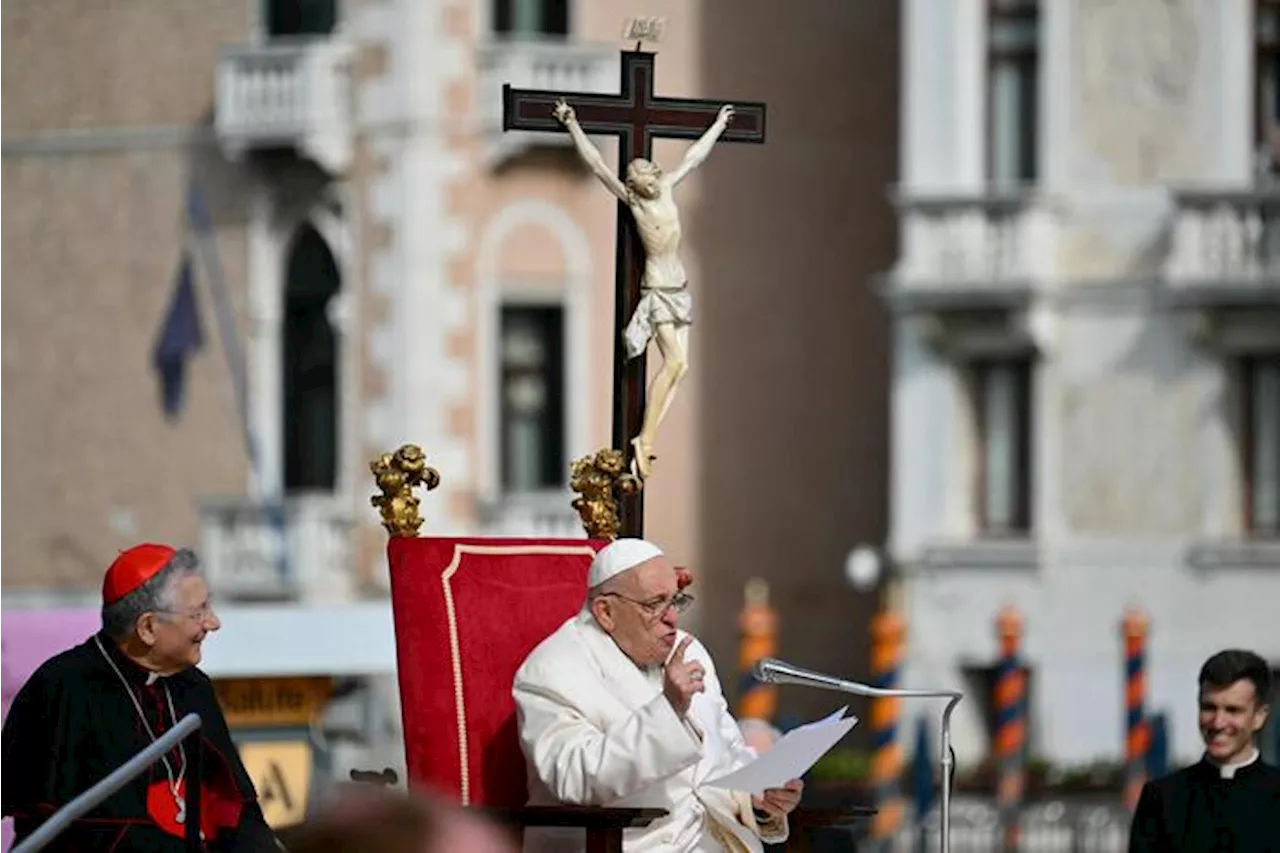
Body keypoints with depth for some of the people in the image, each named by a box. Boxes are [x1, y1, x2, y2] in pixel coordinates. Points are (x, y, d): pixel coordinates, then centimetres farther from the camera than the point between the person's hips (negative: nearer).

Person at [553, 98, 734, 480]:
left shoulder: (665, 188, 8)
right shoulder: (631, 199, -6)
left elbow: (693, 158, 22)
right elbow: (597, 165, -13)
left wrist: (718, 125, 33)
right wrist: (572, 126, -18)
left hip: (679, 287, 7)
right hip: (657, 288, -7)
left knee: (680, 366, 0)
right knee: (674, 362, -18)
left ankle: (646, 438, 1)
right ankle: (645, 440, -16)